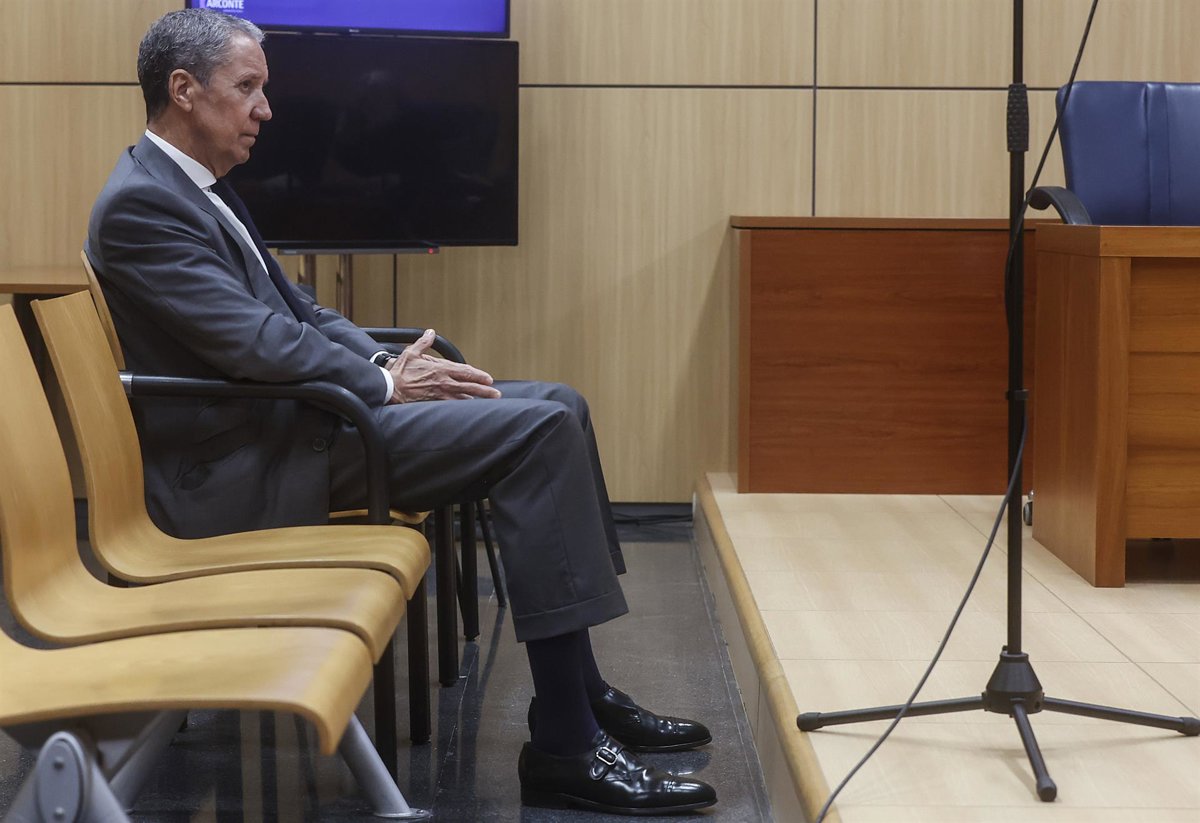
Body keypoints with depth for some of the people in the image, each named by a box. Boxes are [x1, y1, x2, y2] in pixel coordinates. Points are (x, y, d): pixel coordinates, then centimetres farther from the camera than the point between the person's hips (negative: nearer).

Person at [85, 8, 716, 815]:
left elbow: (293, 308, 19)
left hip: (287, 415, 11)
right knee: (538, 430, -19)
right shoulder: (139, 205, -14)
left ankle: (582, 690, 6)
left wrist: (390, 362, 2)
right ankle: (565, 747, -19)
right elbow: (256, 342, -22)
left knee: (556, 408, 5)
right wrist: (382, 383, -11)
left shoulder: (199, 188, 18)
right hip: (245, 471, -10)